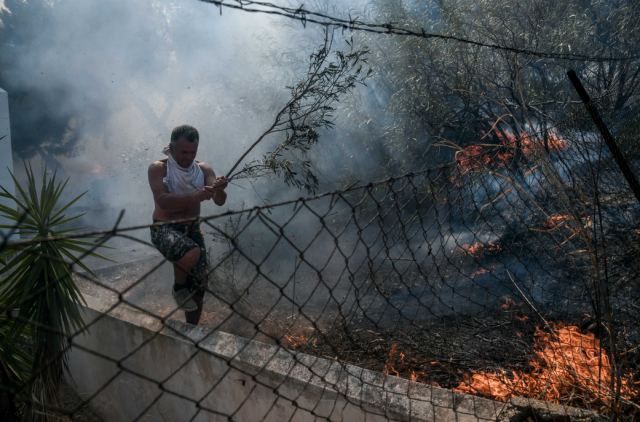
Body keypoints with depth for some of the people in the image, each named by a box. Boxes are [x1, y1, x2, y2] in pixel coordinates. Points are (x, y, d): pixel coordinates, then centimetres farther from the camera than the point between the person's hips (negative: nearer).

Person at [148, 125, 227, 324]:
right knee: (192, 253, -35)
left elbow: (220, 201, -10)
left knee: (199, 283, 6)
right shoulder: (158, 168, -10)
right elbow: (163, 201, -25)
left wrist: (219, 190, -34)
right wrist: (194, 197, -41)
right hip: (164, 228, -5)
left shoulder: (203, 169, 1)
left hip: (192, 228, 5)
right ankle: (179, 287, -2)